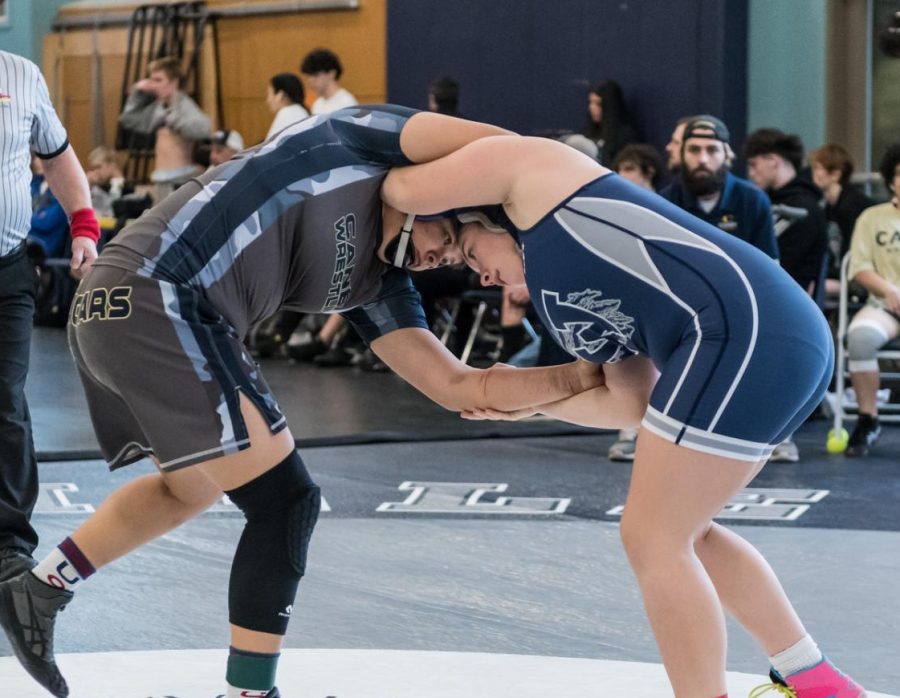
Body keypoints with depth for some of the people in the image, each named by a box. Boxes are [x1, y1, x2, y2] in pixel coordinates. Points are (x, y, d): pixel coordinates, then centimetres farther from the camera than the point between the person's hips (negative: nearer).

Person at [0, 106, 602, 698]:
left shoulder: (376, 285, 19)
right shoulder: (357, 141, 1)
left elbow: (462, 389, 14)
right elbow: (502, 152, -10)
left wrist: (584, 376, 10)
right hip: (155, 299, -10)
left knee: (193, 487, 30)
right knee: (285, 503, -3)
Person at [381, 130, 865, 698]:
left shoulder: (533, 168, 12)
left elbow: (408, 192, 7)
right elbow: (631, 402, 20)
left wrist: (383, 170, 29)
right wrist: (528, 400, 31)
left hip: (743, 330, -10)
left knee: (653, 539, -2)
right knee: (681, 532, 22)